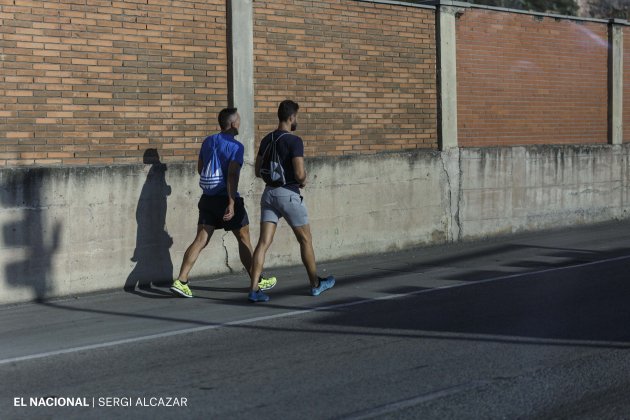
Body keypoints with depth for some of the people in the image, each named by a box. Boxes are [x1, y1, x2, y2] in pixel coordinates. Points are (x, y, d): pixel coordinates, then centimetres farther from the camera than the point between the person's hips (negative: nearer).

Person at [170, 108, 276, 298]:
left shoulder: (208, 142, 9)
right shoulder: (235, 146, -12)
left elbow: (199, 169, 18)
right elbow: (232, 175, -21)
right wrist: (231, 204, -25)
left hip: (207, 198, 6)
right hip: (226, 198, -6)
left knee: (201, 240, 2)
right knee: (244, 239, 9)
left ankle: (180, 281, -10)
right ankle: (258, 281, 20)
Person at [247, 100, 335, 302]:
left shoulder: (267, 140, 9)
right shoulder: (294, 141, -13)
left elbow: (258, 171, 14)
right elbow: (299, 173, -18)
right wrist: (303, 180, 4)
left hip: (269, 192, 6)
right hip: (288, 193, -6)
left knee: (264, 242, -1)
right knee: (305, 240, 12)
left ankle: (254, 289, -11)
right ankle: (315, 284, 25)